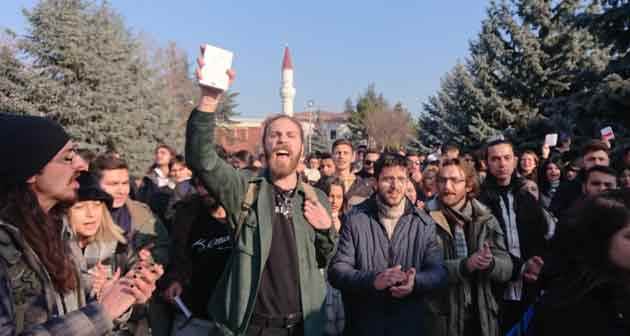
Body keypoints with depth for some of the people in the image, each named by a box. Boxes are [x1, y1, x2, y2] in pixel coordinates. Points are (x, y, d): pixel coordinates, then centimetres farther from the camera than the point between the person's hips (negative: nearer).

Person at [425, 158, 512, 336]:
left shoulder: (486, 220, 1)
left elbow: (507, 268, -2)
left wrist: (490, 263, -23)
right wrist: (464, 265, -29)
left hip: (482, 318, 3)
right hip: (441, 318, -3)